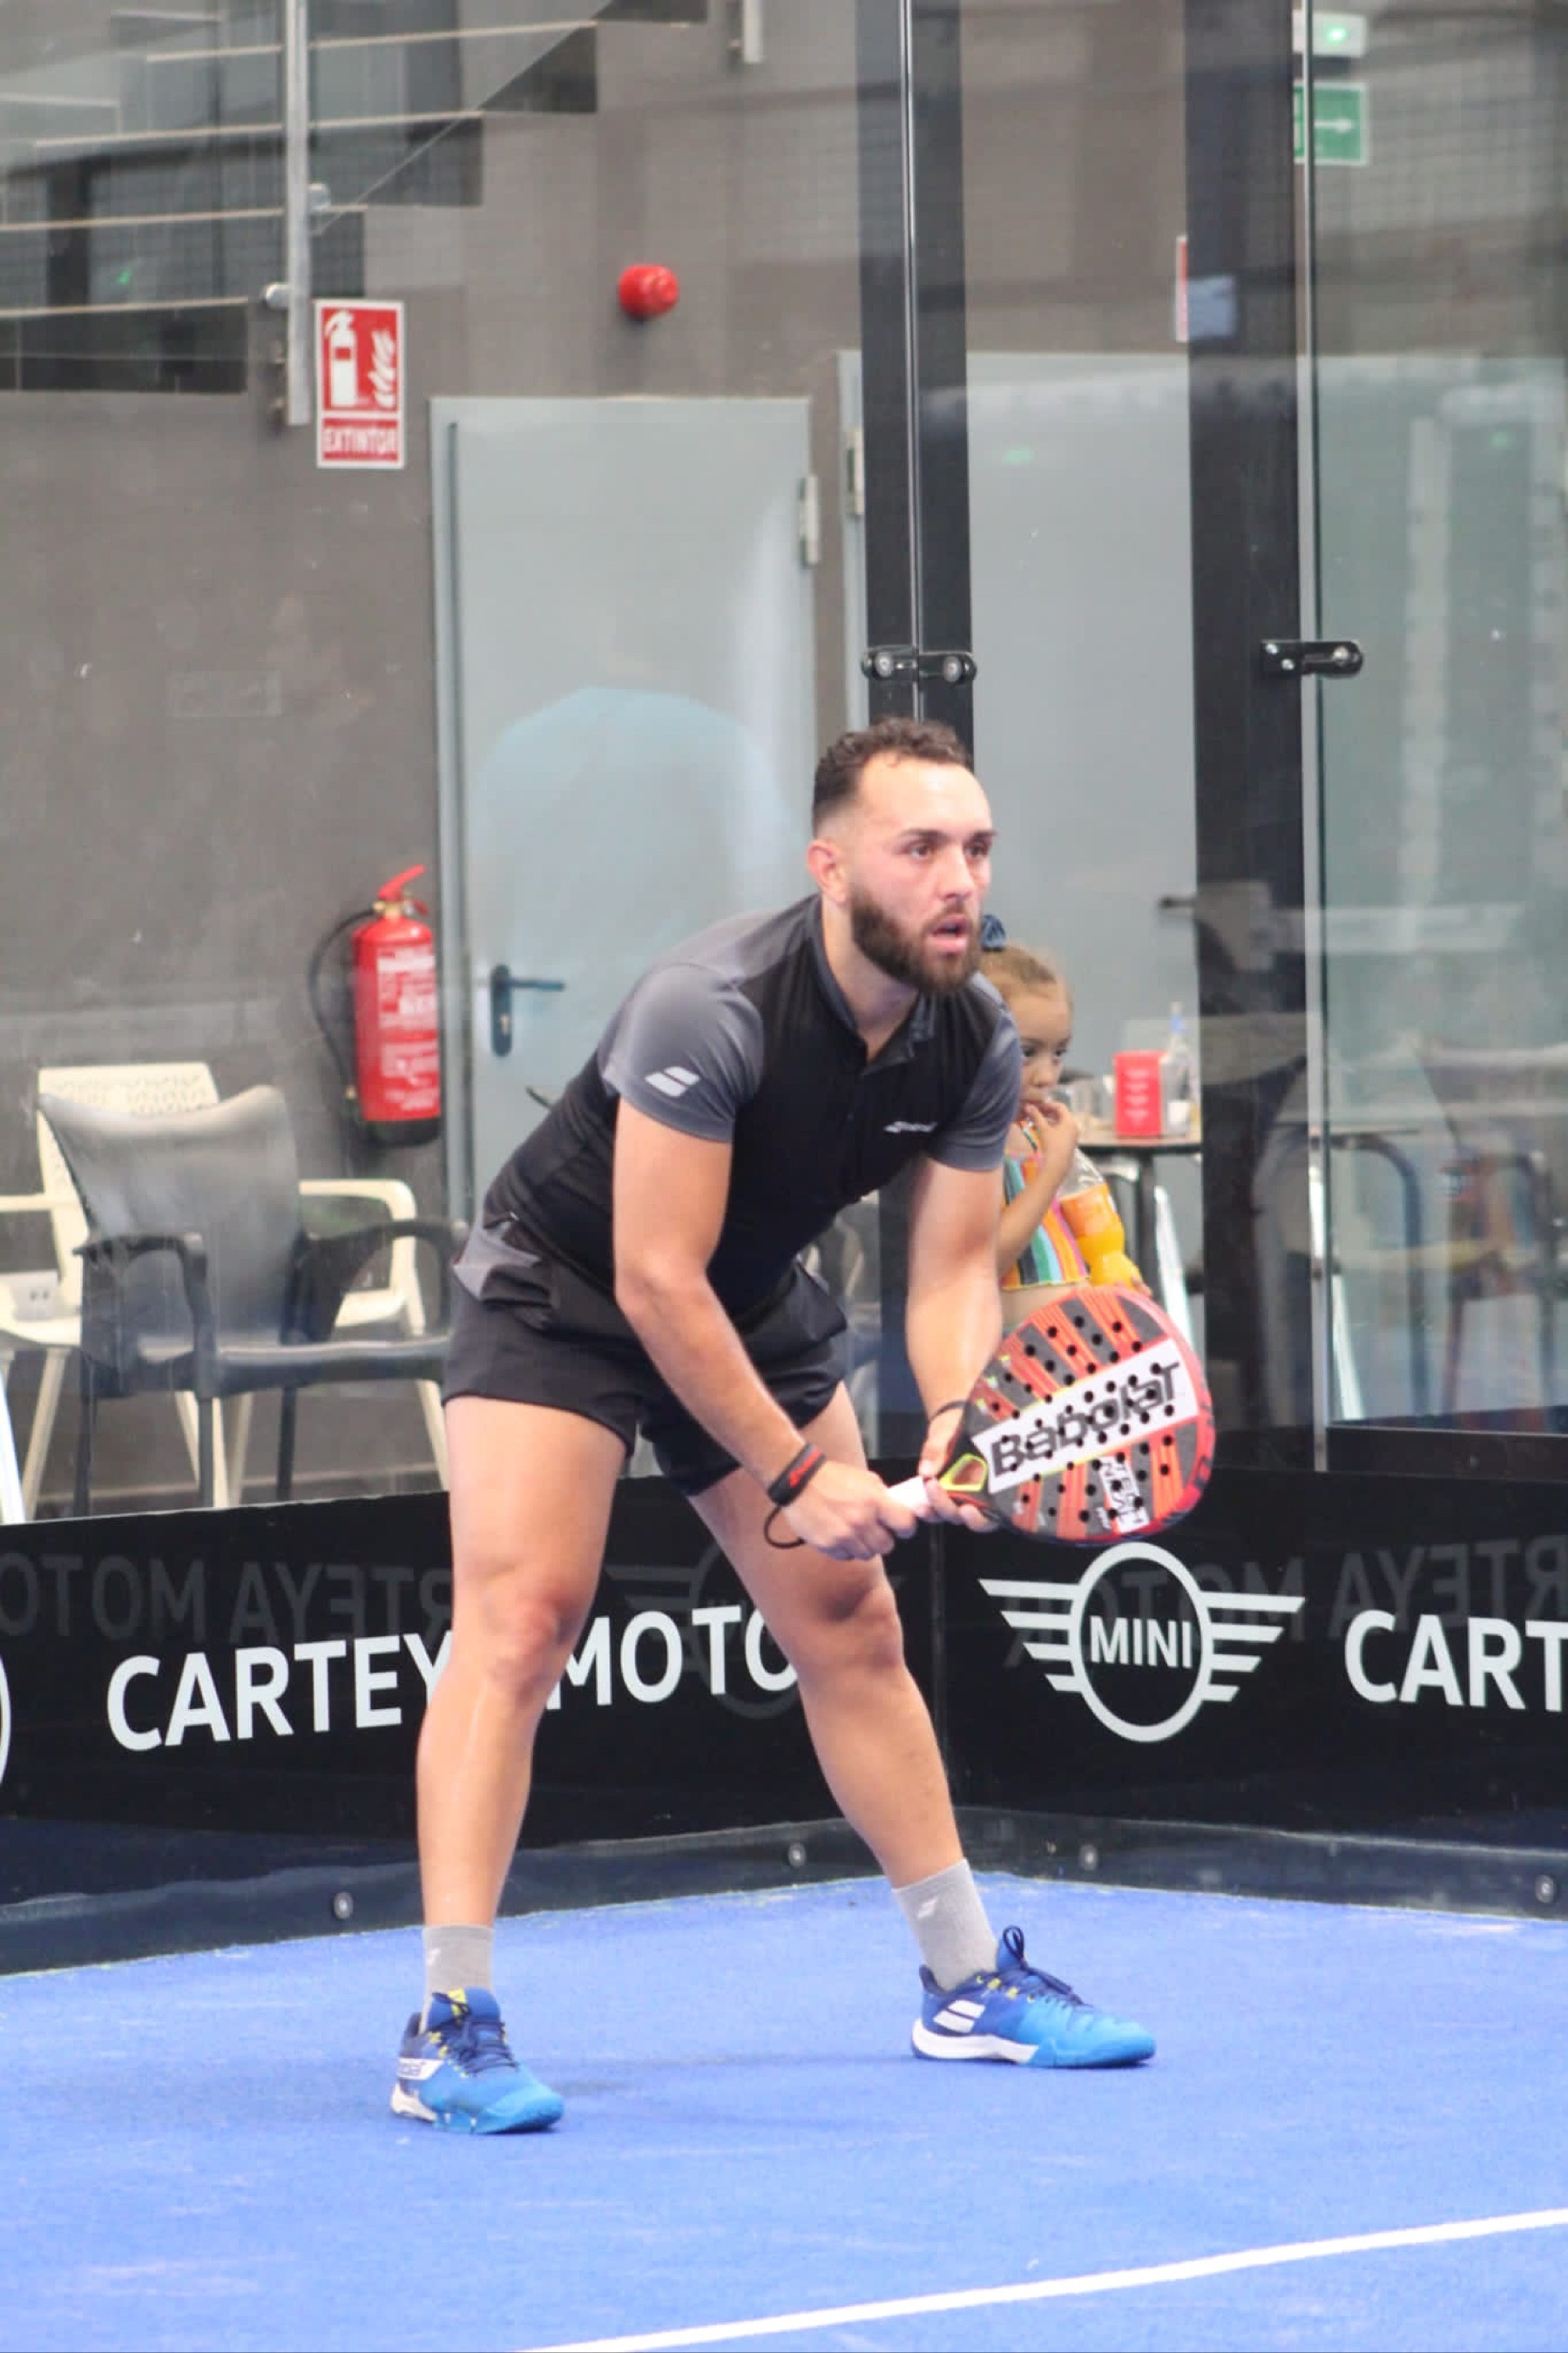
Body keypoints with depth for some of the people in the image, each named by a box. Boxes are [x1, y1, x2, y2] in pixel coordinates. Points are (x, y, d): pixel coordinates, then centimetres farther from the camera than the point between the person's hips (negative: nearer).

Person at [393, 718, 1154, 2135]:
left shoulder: (977, 1042, -13)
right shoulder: (714, 1006, -33)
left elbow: (952, 1269, -8)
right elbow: (657, 1283, -31)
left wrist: (958, 1419, -29)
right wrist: (794, 1473, -29)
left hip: (756, 1302, 7)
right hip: (560, 1293, -7)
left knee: (851, 1623, 9)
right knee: (520, 1611, -20)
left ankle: (969, 1980, 20)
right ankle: (450, 2021, -22)